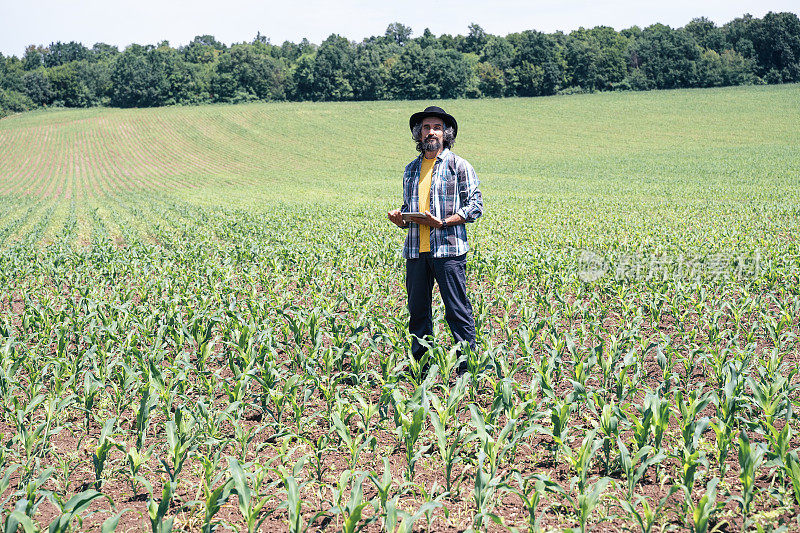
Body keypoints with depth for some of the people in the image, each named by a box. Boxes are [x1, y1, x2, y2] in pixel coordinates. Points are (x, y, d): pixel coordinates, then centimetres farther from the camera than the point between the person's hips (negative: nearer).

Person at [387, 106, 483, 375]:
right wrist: (399, 217, 3)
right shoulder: (411, 169, 18)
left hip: (448, 249, -5)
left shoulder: (459, 166, 2)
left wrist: (443, 222, -14)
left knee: (457, 310, -5)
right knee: (417, 310, 9)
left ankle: (467, 366, 1)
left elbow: (475, 206, -3)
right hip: (415, 250, 5)